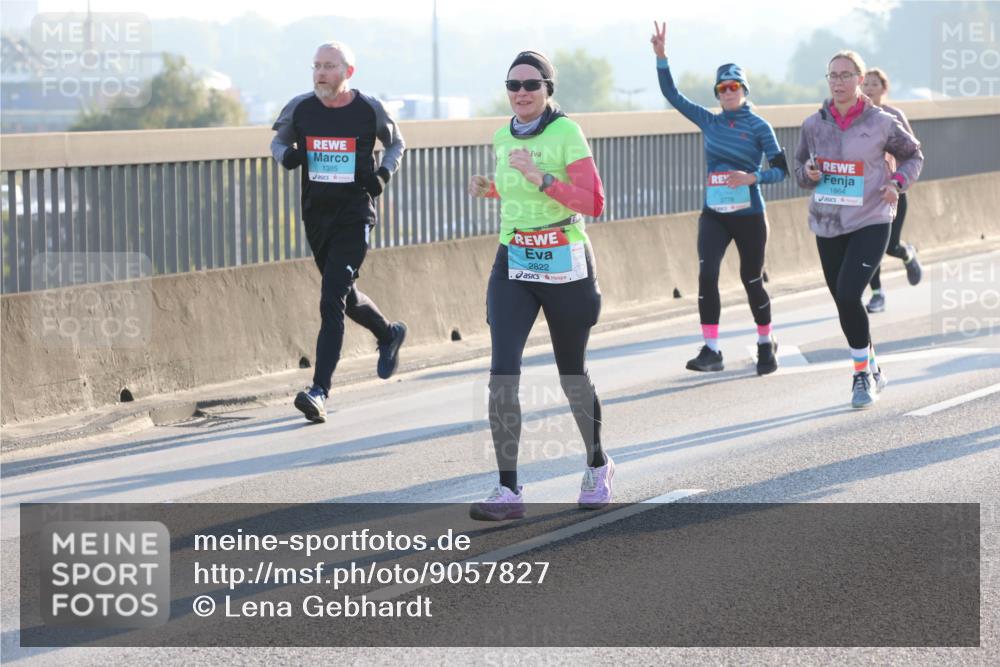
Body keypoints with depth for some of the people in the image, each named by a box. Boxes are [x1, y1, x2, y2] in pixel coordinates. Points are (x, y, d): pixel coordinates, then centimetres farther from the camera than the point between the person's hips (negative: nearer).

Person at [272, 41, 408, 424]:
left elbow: (396, 143, 12)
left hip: (354, 216, -5)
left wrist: (384, 173, -7)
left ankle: (320, 391, -18)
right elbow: (278, 141, 15)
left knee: (332, 301, -15)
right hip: (316, 215, 5)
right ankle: (388, 335, 49)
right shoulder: (300, 108, 0)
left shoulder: (369, 110, -6)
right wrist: (287, 155, -9)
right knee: (344, 296, 18)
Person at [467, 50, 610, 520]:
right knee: (502, 373, -13)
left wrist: (541, 179, -27)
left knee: (572, 374, 11)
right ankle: (509, 491, -13)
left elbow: (591, 203, -17)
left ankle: (598, 467, 37)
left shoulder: (567, 133, -11)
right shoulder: (502, 138, 7)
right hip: (513, 266, 4)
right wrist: (489, 188, 7)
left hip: (565, 266, -4)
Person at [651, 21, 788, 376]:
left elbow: (781, 169, -8)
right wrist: (661, 57, -1)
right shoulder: (709, 121, 6)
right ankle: (711, 351, -14)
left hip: (748, 216, -3)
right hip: (713, 215, 3)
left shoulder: (758, 127, -5)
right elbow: (672, 95, 8)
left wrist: (751, 177, -25)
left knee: (752, 281, 6)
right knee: (706, 275, -15)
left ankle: (766, 346, 27)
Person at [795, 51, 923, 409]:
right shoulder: (814, 125, 3)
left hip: (871, 222, -4)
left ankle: (863, 374, -3)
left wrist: (897, 182, -9)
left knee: (848, 294, -19)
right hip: (827, 224, 4)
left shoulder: (881, 122, -6)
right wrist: (808, 173, -8)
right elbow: (800, 167, 15)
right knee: (843, 302, 9)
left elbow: (913, 155, 9)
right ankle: (872, 370, 29)